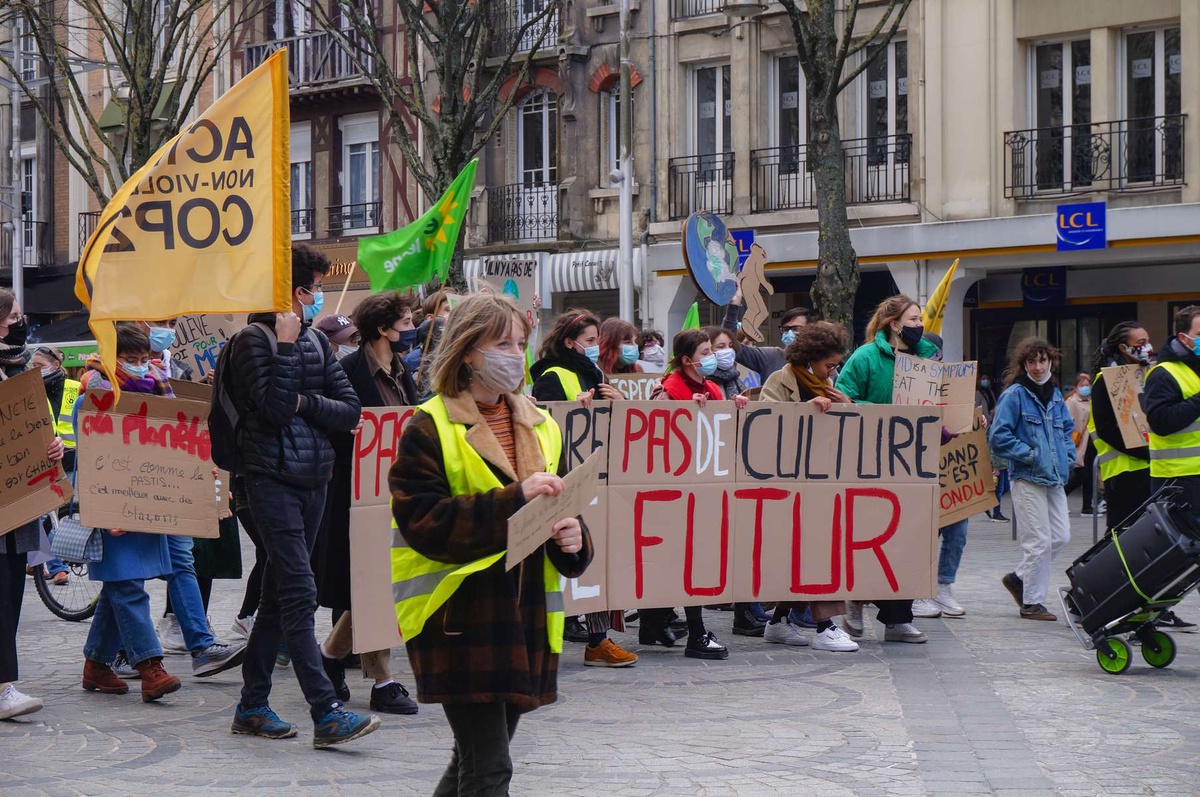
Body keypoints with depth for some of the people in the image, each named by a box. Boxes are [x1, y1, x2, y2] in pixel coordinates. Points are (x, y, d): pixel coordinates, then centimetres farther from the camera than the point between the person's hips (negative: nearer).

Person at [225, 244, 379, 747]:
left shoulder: (318, 342, 14)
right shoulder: (253, 340, -6)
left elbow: (351, 411, 7)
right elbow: (272, 408, -18)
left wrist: (305, 402, -8)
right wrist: (286, 346, -16)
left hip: (313, 478, 7)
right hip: (271, 478, -7)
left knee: (279, 593, 11)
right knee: (299, 593, -13)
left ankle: (252, 706, 19)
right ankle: (327, 714, -17)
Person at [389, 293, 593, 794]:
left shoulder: (539, 427, 14)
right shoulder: (429, 429, -6)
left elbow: (561, 507, 20)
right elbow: (422, 521, -17)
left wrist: (572, 539, -5)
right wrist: (514, 498, -23)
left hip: (525, 617, 7)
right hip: (459, 621, -7)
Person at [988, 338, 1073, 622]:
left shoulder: (1055, 394, 14)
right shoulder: (1014, 395, -8)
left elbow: (1067, 428, 27)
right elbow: (998, 437, -13)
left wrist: (1068, 455, 10)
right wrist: (1030, 454, -14)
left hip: (1054, 479, 7)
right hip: (1027, 479, -7)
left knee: (1061, 536, 6)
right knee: (1039, 541, -6)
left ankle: (1019, 578, 24)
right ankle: (1032, 602, 6)